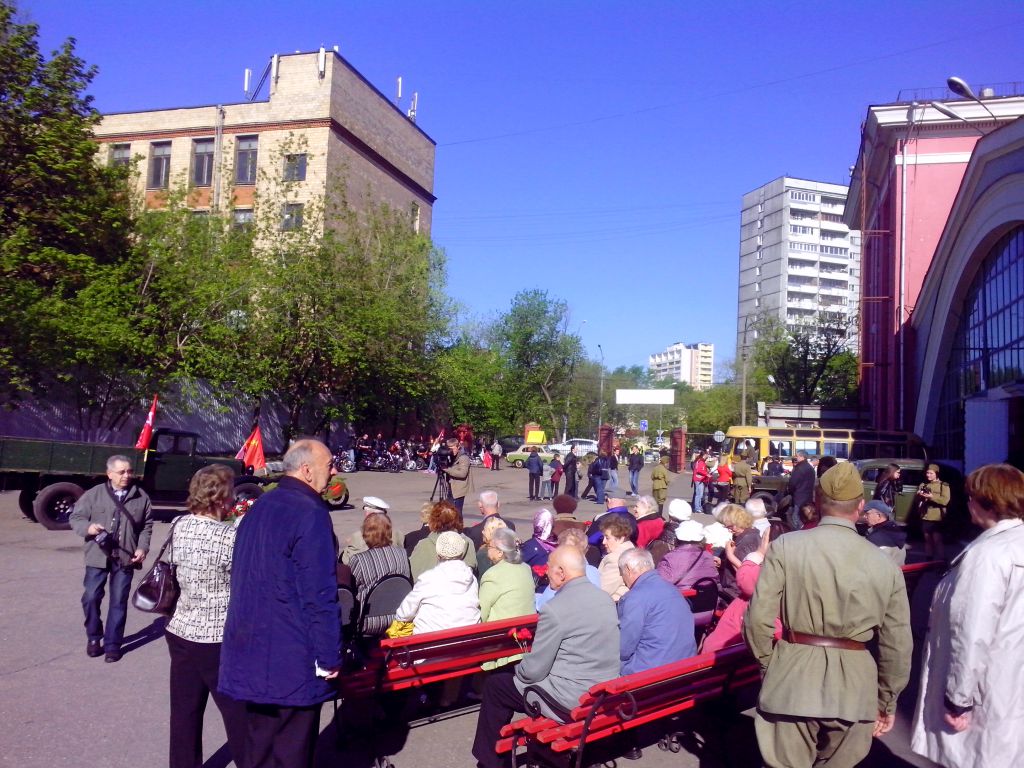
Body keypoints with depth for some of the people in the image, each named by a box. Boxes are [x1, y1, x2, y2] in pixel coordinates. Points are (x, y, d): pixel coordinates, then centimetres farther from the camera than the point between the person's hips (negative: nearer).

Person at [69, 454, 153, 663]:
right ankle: (94, 637, 26)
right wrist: (88, 527, -18)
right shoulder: (94, 494, -2)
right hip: (98, 556, 0)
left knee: (118, 602, 6)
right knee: (91, 598, 2)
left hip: (125, 558, 0)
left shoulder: (141, 497, 2)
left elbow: (147, 526, 8)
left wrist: (142, 548, -4)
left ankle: (112, 644, 17)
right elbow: (75, 517, 2)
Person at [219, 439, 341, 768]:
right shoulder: (310, 514, -18)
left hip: (251, 651, 9)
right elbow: (321, 595, -21)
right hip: (293, 661, -8)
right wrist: (329, 658, -15)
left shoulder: (259, 508, 11)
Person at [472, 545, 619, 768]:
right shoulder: (605, 598, 1)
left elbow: (534, 671, -14)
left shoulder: (555, 609, -21)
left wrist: (518, 669, 8)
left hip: (572, 700, -8)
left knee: (495, 685, 10)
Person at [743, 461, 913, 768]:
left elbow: (758, 619, -10)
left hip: (792, 681, -2)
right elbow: (897, 645, 4)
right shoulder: (885, 564, -1)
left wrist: (769, 665, 9)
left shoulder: (785, 546, -9)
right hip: (853, 690, 3)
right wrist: (887, 700, 17)